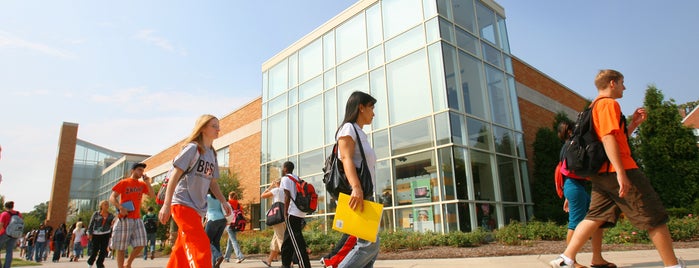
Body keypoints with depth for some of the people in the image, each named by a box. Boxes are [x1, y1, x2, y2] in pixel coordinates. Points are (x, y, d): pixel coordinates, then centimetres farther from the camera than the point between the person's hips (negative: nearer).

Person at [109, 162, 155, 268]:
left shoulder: (142, 184, 12)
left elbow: (152, 196, 5)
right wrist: (120, 207, -22)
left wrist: (148, 183, -4)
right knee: (121, 246, 1)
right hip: (124, 218, -4)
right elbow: (112, 198, -5)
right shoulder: (124, 182, 0)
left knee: (140, 245, -1)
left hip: (137, 219, 4)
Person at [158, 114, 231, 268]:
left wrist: (224, 202, 7)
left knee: (183, 250, 13)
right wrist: (166, 204, -18)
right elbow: (175, 176, -12)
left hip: (198, 208, 8)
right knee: (201, 247, -17)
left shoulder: (212, 154, 15)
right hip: (183, 204, -8)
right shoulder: (193, 148, -7)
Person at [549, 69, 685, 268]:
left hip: (602, 173, 9)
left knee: (596, 216, 6)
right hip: (618, 170, -9)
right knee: (654, 217, 3)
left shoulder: (595, 106, 24)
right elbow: (608, 138, -19)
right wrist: (621, 173, -25)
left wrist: (633, 124, 21)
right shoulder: (608, 103, -6)